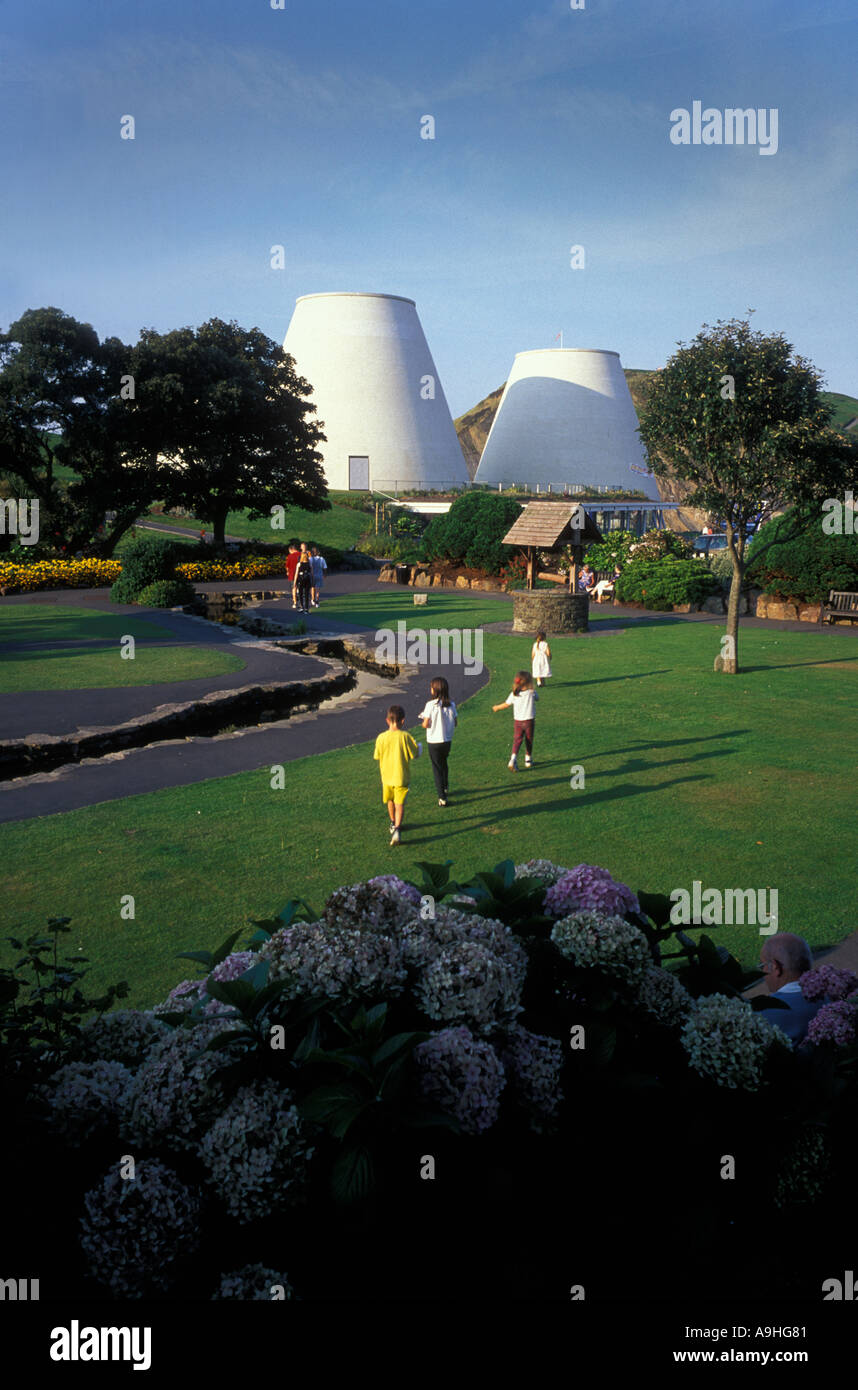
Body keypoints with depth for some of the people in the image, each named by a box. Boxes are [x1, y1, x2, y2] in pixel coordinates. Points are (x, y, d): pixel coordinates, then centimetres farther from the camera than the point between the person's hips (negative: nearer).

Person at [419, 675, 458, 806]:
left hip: (434, 742, -4)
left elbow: (425, 724, -16)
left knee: (437, 768, 6)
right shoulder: (451, 705, -6)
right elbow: (455, 723, 1)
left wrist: (423, 720, 5)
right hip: (447, 740, 4)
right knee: (443, 763, 29)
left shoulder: (431, 705, -19)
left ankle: (442, 798, 6)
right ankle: (445, 787, 45)